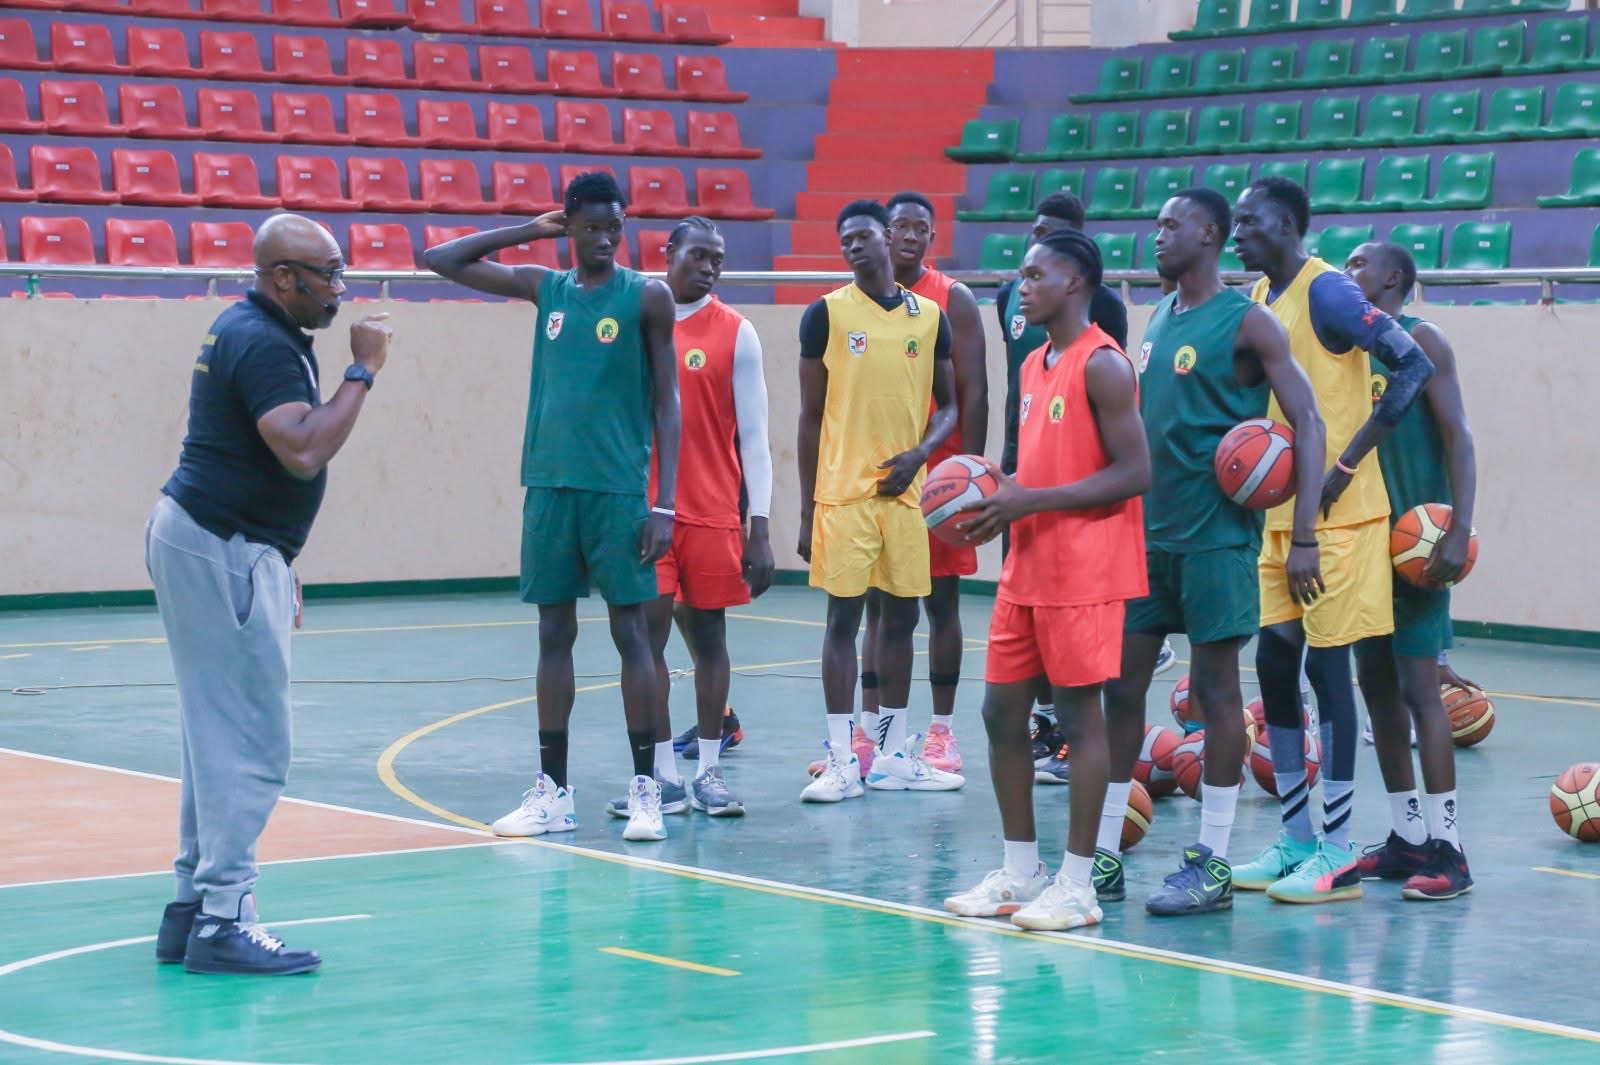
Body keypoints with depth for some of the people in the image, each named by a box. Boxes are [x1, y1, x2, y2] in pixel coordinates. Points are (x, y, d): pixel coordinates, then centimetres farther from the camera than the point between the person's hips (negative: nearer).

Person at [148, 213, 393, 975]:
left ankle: (192, 908, 19)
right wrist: (363, 371, -21)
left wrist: (279, 565, 24)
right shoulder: (262, 344, -18)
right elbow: (305, 451, -30)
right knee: (250, 744, -9)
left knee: (218, 735, 14)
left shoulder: (252, 333, 16)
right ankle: (223, 922, -8)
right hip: (219, 552, -11)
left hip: (218, 547, 11)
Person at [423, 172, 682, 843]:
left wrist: (664, 502, -10)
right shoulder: (544, 289, 10)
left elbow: (666, 402, -3)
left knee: (631, 630, -2)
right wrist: (531, 231, 8)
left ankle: (645, 789, 3)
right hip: (549, 484, 4)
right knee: (554, 632, 6)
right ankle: (552, 792, 11)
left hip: (618, 489, -4)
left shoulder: (646, 298, -1)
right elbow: (441, 261, 14)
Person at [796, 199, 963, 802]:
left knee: (901, 616, 8)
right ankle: (841, 761, 0)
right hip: (844, 493, -3)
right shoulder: (827, 314, 0)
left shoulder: (930, 316, 8)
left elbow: (947, 405, 14)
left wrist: (921, 453, -7)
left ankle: (893, 756, 17)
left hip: (906, 491, 3)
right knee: (843, 617, -3)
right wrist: (806, 508, -2)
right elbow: (810, 417, 1)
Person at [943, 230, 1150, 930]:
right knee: (1002, 712, 9)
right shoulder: (1035, 366, 15)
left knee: (1078, 713, -4)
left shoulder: (1102, 365, -13)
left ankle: (1076, 884, 1)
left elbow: (1134, 472, -18)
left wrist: (1031, 501, -20)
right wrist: (1001, 494, 4)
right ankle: (1020, 872, 19)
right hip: (1026, 569, 9)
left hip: (1083, 572, -9)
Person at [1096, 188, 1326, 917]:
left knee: (1216, 688, -2)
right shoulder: (1158, 322, 14)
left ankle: (1212, 865, 5)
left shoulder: (1246, 322, -8)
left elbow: (1308, 424, -12)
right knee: (1121, 685, 6)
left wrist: (1304, 537, -19)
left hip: (1215, 535, -7)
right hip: (1147, 531, 7)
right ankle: (1104, 856, 13)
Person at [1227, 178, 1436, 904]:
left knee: (1327, 665, -6)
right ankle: (1296, 841, 17)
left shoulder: (1328, 293, -14)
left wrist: (1344, 465, -20)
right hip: (1280, 514, 8)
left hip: (1336, 516, -8)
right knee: (1274, 664, 9)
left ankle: (1339, 856, 0)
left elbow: (1413, 367, -20)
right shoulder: (1259, 299, 11)